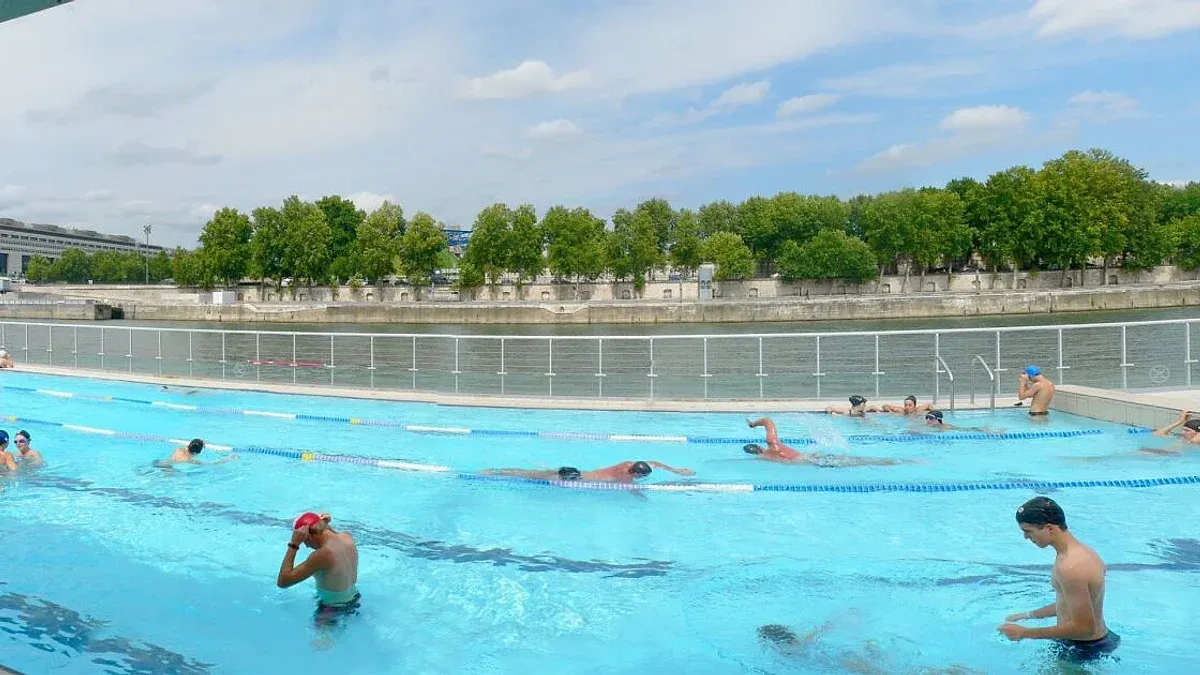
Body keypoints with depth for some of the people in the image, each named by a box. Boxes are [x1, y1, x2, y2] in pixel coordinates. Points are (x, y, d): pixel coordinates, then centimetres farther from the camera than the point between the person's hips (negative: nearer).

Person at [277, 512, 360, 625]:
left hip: (333, 610, -7)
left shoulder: (323, 554, -34)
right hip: (353, 599, 7)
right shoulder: (348, 537, -13)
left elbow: (282, 582, -30)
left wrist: (293, 545, -29)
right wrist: (325, 525, -3)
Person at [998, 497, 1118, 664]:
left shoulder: (1070, 567, -29)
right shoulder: (1080, 551, 4)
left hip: (1084, 650, -10)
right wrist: (1027, 616, 16)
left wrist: (1025, 633, -24)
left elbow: (1084, 627, -29)